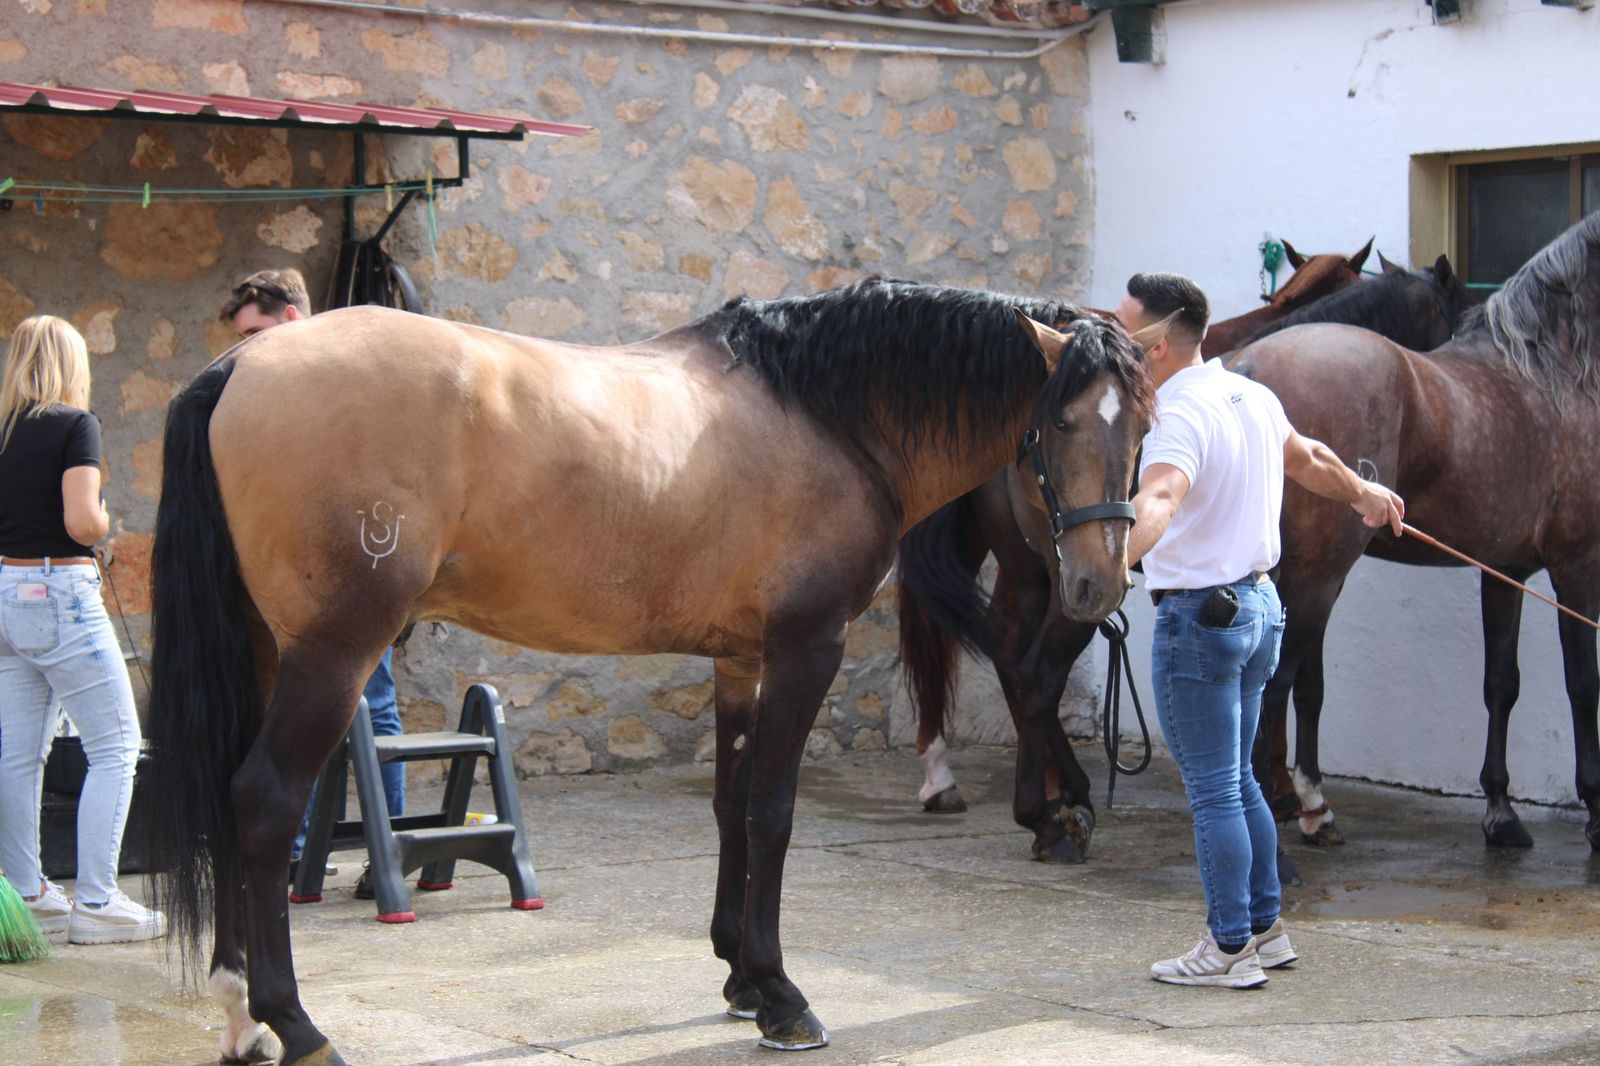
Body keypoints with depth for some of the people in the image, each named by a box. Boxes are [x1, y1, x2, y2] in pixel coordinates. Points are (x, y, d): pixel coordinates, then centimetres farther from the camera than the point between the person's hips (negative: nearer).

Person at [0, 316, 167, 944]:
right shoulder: (74, 424, -9)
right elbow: (82, 522, -17)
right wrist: (106, 519, 3)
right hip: (60, 594, -7)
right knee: (116, 747, -1)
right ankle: (95, 903, -5)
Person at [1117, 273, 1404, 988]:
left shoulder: (1181, 414, -20)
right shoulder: (1253, 396, 7)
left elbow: (1158, 500, -40)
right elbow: (1309, 458, 26)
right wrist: (1364, 494, 45)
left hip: (1197, 616, -9)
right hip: (1258, 603, 9)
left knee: (1212, 791, -1)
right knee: (1238, 781, 19)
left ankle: (1229, 950, 6)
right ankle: (1265, 929, 26)